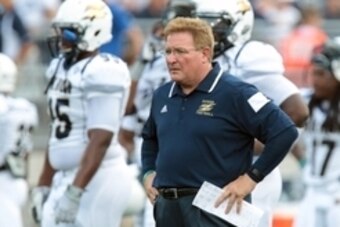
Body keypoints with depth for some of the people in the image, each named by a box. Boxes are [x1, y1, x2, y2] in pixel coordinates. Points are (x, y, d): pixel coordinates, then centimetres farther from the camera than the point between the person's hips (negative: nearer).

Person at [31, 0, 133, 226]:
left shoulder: (101, 73, -16)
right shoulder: (61, 69, 12)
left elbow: (100, 140, -22)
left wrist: (75, 192, -27)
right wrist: (43, 186, 20)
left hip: (97, 178, -9)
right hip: (65, 178, 9)